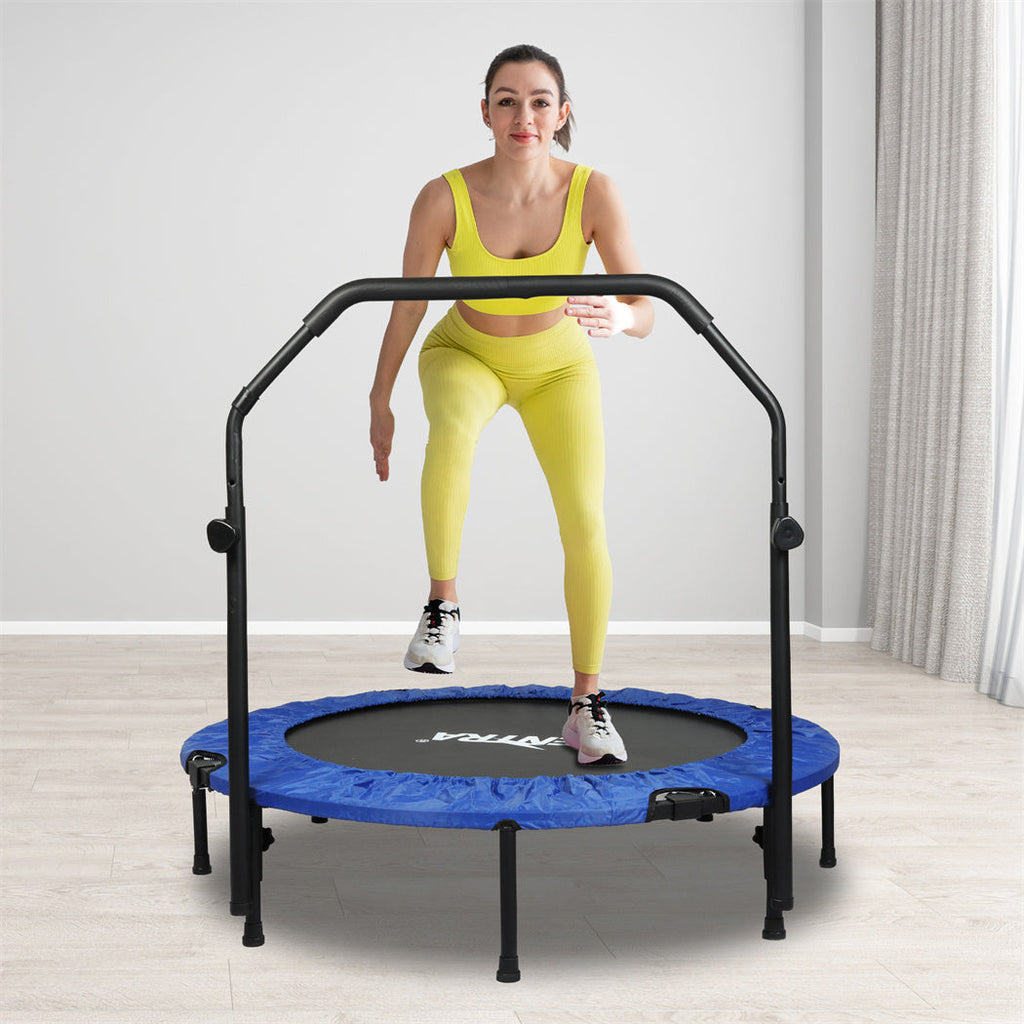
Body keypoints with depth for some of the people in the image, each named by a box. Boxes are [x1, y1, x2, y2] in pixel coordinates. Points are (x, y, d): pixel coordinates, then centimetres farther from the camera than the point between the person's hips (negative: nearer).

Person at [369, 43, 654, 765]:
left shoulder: (595, 193, -27)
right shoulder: (444, 198, -28)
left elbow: (645, 313, -26)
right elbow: (407, 302, -14)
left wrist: (617, 317, -49)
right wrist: (380, 401, -5)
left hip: (560, 366, 1)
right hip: (465, 355, -1)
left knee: (586, 522, -12)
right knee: (453, 430, -37)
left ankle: (588, 706, 3)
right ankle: (442, 605, -19)